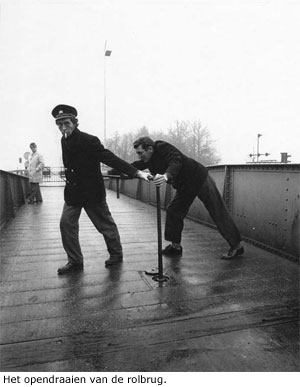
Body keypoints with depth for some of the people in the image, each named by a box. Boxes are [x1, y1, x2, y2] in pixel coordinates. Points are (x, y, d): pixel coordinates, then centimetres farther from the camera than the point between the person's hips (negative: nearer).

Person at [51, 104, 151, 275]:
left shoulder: (89, 140, -18)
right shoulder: (64, 141, 4)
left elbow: (111, 158, -25)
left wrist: (137, 172, -33)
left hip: (92, 191, -6)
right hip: (72, 192, 7)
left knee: (106, 225, 6)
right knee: (66, 223, 0)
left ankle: (116, 254, 28)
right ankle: (75, 261, 15)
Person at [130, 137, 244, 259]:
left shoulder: (164, 148, -26)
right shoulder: (148, 159, -1)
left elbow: (176, 163, -43)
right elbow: (135, 166, 6)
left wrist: (166, 176, -62)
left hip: (200, 179, -8)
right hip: (184, 186, 9)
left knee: (218, 213, -3)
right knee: (173, 211, 2)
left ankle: (237, 245, 7)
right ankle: (176, 246, 13)